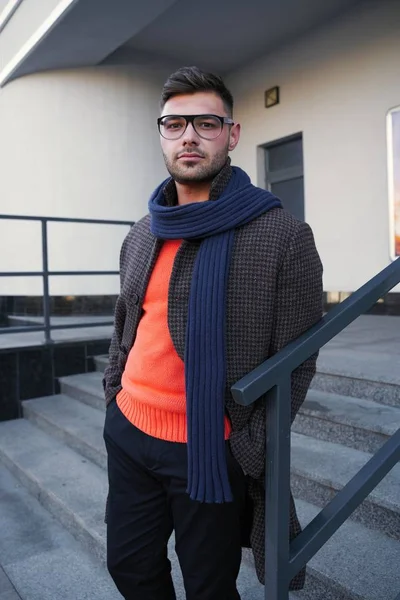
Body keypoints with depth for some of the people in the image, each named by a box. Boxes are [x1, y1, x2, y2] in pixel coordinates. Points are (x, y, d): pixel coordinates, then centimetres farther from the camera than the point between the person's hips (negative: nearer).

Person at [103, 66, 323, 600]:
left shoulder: (283, 236, -11)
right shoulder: (141, 235, 6)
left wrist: (248, 451, -12)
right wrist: (114, 395, 9)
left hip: (210, 454, -5)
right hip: (127, 435, 6)